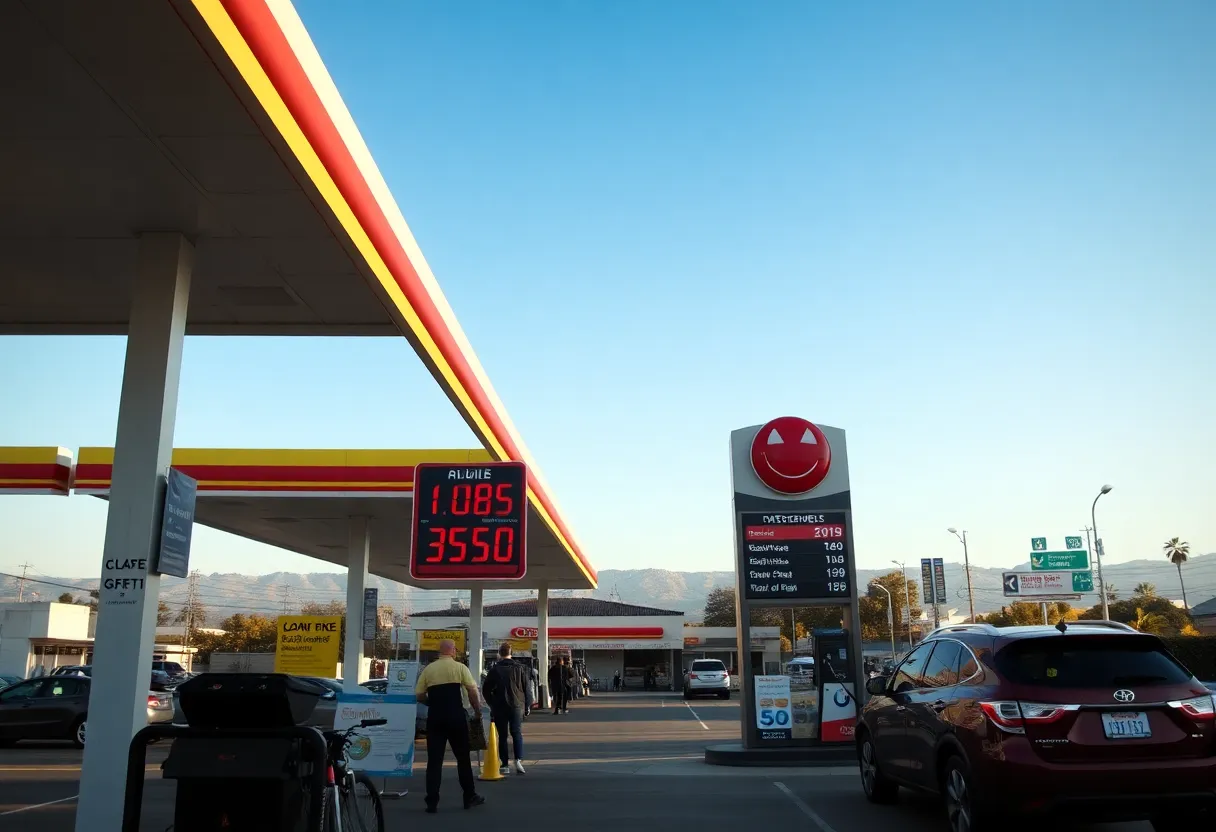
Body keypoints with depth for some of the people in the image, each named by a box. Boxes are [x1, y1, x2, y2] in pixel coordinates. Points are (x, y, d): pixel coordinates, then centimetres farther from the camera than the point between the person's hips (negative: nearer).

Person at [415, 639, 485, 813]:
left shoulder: (428, 669, 6)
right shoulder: (460, 668, -1)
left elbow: (419, 695, 7)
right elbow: (473, 691, -6)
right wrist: (478, 711, 7)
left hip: (434, 717, 2)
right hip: (456, 716, -2)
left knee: (434, 759, 5)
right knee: (463, 758, 11)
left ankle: (432, 802, 3)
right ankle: (470, 797, 19)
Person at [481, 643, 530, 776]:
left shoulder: (495, 669, -2)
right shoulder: (520, 668, 2)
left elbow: (485, 689, -1)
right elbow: (527, 687, 2)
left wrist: (492, 703, 10)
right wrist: (527, 704, 9)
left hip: (499, 707, -1)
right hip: (517, 706, 1)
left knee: (502, 735, 6)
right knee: (517, 733, 8)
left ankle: (504, 765, 4)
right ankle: (518, 760, -11)